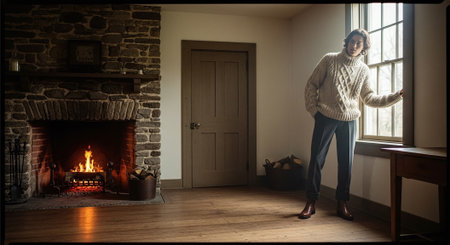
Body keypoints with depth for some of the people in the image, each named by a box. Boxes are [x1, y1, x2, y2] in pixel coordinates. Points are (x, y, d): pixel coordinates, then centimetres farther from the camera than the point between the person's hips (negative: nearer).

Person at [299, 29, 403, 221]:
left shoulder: (363, 70, 9)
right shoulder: (329, 60, 1)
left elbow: (369, 98, 11)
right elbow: (312, 85, 2)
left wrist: (395, 97, 1)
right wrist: (313, 109, -5)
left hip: (349, 120, 3)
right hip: (325, 118, -2)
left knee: (346, 163, 5)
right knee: (316, 159, -3)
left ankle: (342, 204, 19)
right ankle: (311, 203, 9)